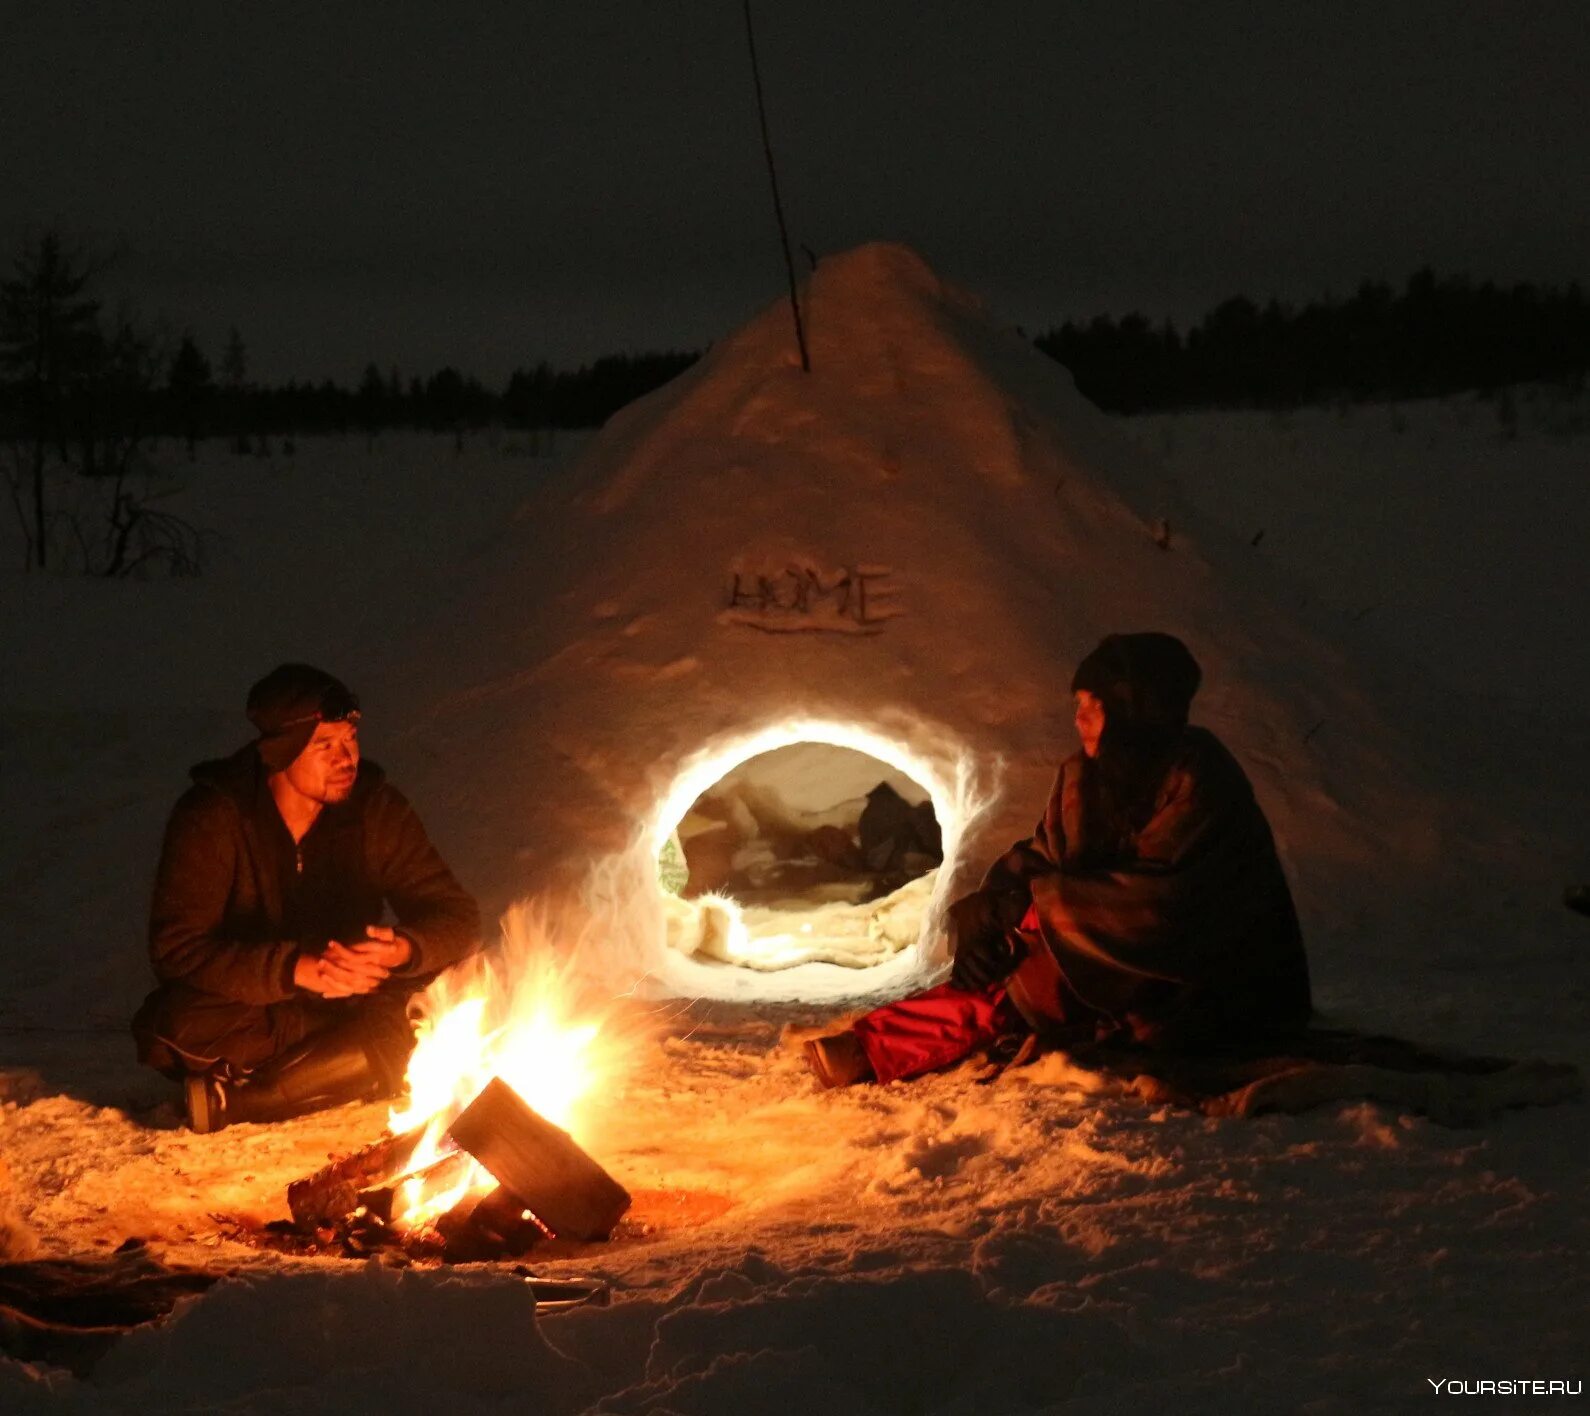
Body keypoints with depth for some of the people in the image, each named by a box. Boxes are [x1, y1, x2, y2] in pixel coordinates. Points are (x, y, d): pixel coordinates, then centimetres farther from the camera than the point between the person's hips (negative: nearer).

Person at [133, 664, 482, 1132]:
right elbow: (178, 949, -23)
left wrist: (402, 949, -30)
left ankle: (229, 1100, -23)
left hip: (348, 1001, 3)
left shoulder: (374, 805, -7)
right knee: (183, 1027, -36)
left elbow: (458, 917, -7)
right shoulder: (211, 817, -16)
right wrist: (296, 969, -36)